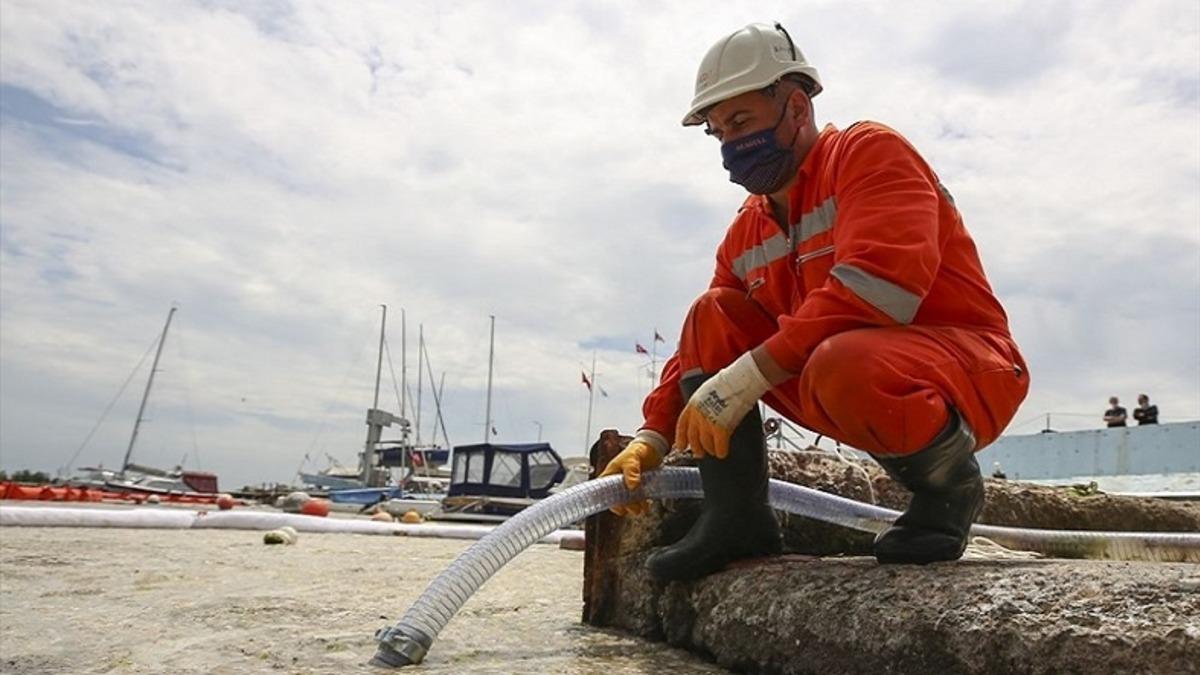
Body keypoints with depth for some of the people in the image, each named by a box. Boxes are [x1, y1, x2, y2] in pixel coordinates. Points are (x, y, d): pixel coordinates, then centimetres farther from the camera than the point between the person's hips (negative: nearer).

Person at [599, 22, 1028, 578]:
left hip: (971, 369, -6)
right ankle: (735, 520, -7)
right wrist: (653, 438, -2)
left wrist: (749, 376, -29)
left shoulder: (869, 152, -9)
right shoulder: (748, 230, 11)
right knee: (712, 318, -3)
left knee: (841, 367, -38)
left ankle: (950, 485, -6)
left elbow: (879, 283, -27)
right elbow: (700, 349, 11)